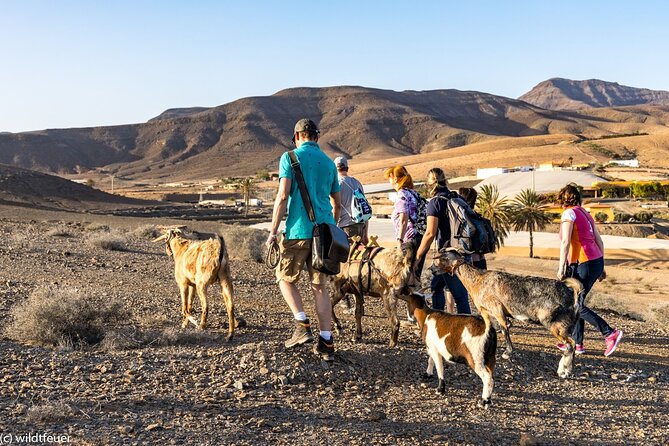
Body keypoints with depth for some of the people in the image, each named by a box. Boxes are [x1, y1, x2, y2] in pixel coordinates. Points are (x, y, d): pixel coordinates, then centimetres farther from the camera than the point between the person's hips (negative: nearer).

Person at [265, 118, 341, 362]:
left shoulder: (290, 158, -2)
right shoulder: (329, 162, 15)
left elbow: (283, 195, -12)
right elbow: (337, 202, 20)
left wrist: (273, 230, -9)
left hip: (299, 230, -5)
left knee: (286, 278, 14)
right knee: (320, 286, 9)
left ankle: (302, 325, 0)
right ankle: (326, 342, 7)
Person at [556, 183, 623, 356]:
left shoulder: (569, 213, -7)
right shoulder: (585, 214, 16)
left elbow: (565, 242, -16)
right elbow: (599, 241, 17)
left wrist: (561, 266, -15)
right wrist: (601, 267, 21)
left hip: (583, 264, -9)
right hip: (596, 261, 9)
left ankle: (610, 333, -8)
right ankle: (577, 343, 18)